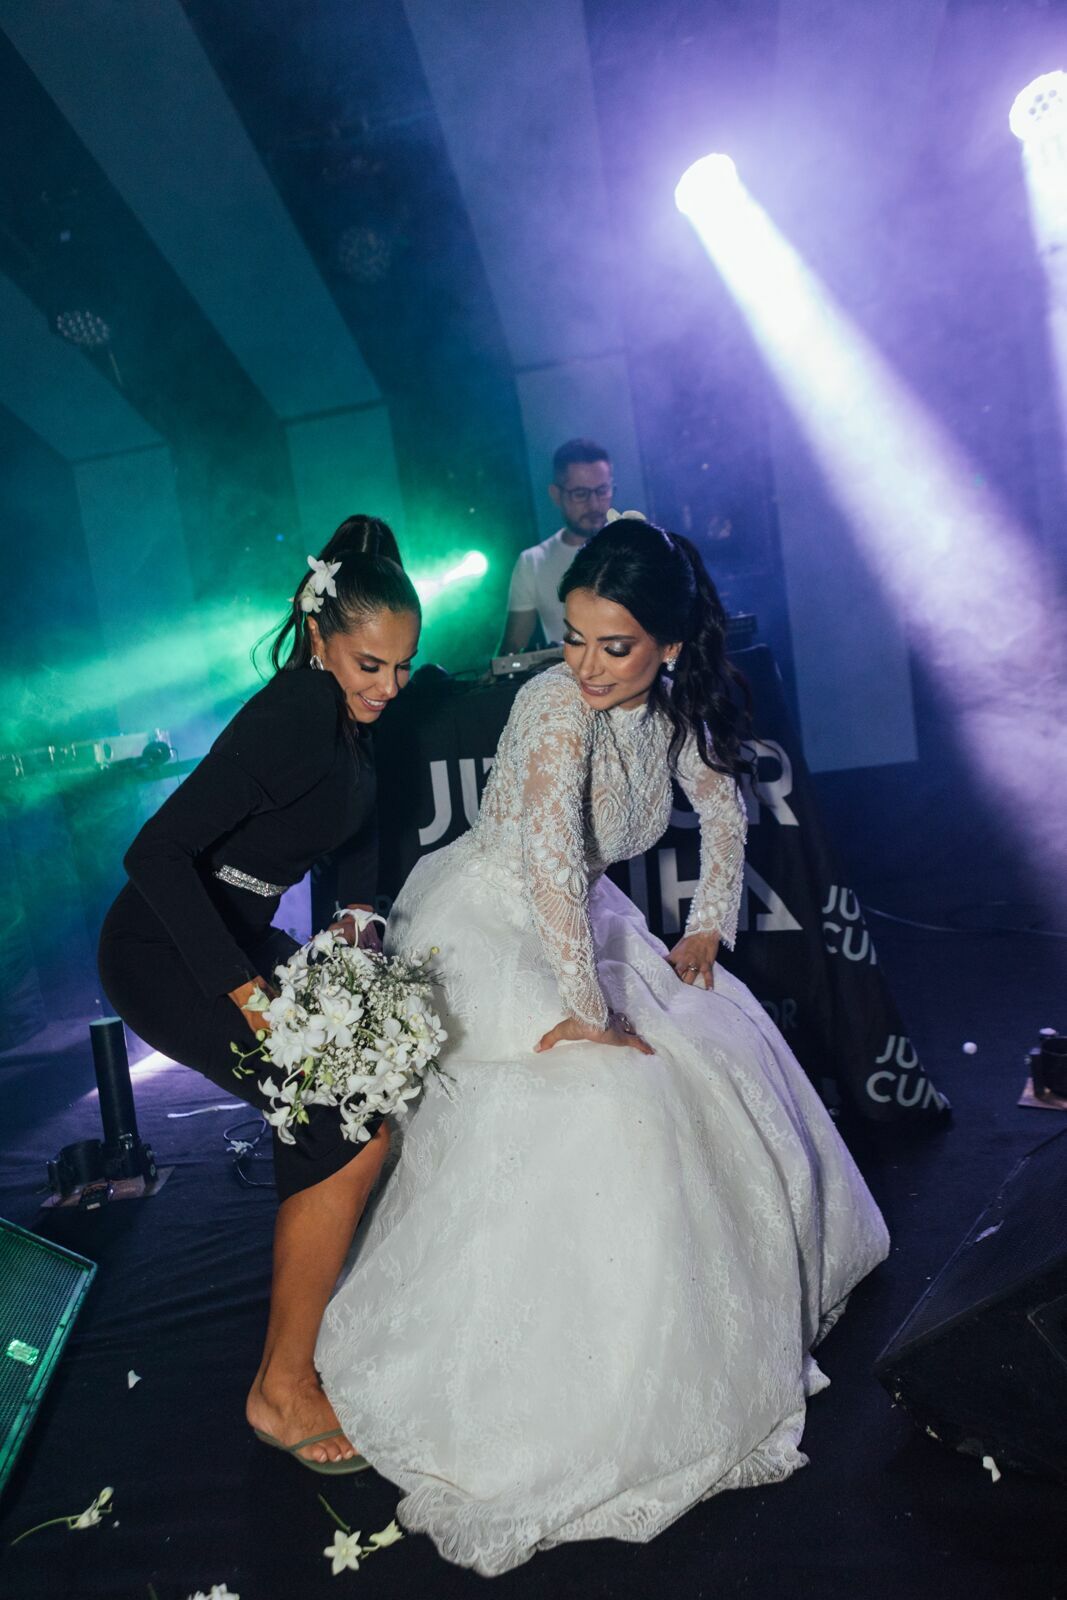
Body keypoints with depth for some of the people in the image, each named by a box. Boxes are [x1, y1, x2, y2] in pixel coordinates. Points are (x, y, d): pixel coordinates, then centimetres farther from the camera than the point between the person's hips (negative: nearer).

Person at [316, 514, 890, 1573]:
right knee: (596, 1104, -21)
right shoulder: (560, 704, -28)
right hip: (486, 926, -8)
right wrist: (588, 1009, -34)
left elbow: (723, 803, 12)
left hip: (577, 920, 8)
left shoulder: (668, 705, -4)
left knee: (717, 1040, 14)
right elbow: (548, 856, -38)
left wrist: (707, 929, 9)